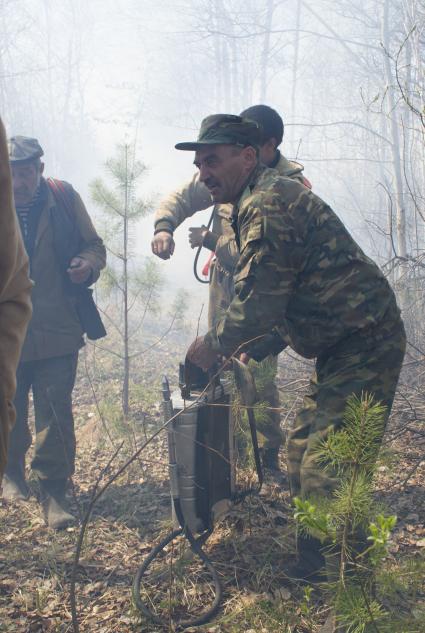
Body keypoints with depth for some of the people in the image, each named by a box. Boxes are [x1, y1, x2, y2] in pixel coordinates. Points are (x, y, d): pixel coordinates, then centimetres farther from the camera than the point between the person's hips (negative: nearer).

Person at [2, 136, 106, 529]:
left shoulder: (64, 198, -2)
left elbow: (93, 245, 7)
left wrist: (88, 263, -16)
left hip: (57, 331, -1)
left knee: (56, 415, -1)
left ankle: (53, 492, 12)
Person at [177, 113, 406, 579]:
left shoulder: (267, 204, -17)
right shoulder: (264, 201, 17)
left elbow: (258, 301, -22)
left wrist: (212, 346, -7)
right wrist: (259, 347, 14)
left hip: (364, 347, -11)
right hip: (343, 347, 11)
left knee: (327, 471, -10)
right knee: (302, 454, 16)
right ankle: (313, 570, 30)